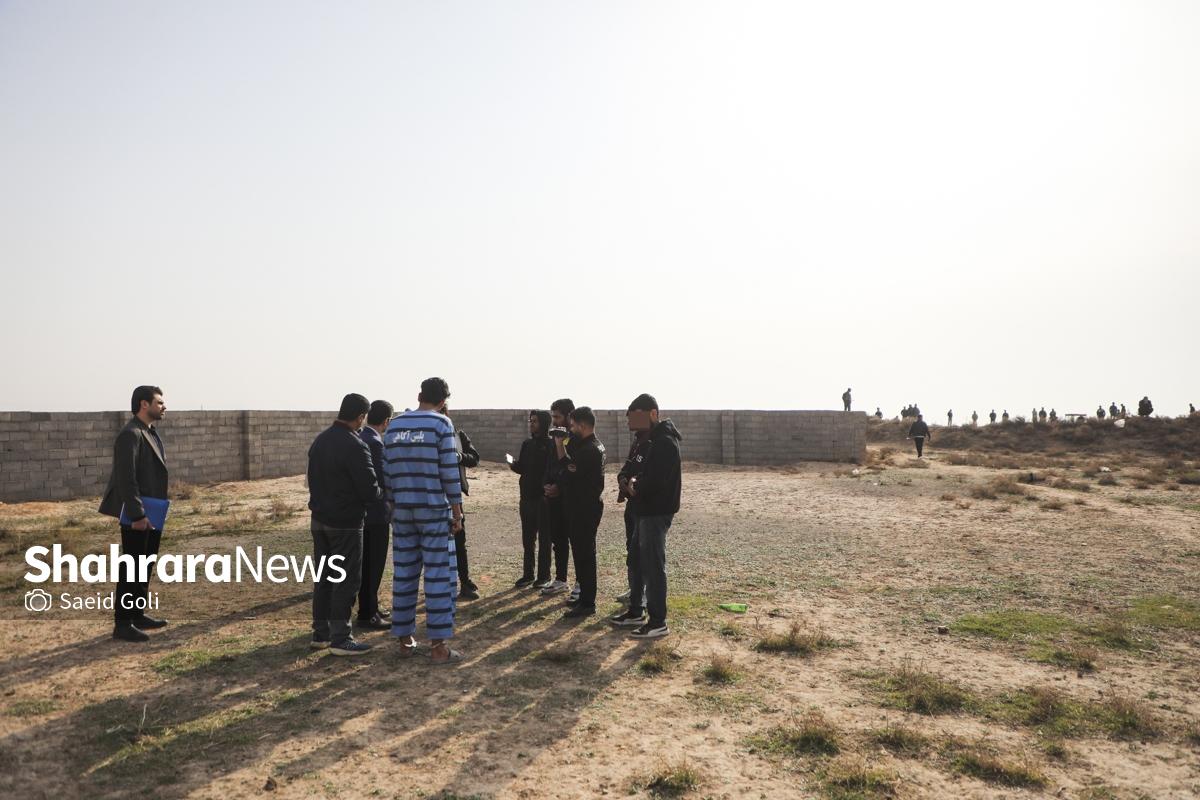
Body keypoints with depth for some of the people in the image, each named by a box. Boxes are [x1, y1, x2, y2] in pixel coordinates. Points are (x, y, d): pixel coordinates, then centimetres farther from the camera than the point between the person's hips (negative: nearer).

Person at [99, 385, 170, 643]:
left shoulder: (151, 433, 14)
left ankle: (138, 615, 26)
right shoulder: (130, 435, -16)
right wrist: (137, 515, -23)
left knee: (145, 567, 16)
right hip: (136, 517, -10)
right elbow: (126, 479, -21)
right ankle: (122, 624, 5)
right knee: (131, 569, -3)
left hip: (152, 514, 10)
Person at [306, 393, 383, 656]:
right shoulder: (355, 446, -20)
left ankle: (320, 633, 23)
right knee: (346, 580, 1)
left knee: (323, 577, 15)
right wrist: (382, 493, 1)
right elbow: (370, 491, -19)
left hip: (319, 519, 8)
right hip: (345, 523, -8)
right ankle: (340, 638, 5)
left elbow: (313, 480, 14)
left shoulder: (319, 440, 7)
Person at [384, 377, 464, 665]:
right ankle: (439, 646, 0)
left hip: (403, 511, 5)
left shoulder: (393, 425, 8)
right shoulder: (441, 423, -6)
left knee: (404, 575, 10)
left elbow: (387, 470, 9)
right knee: (440, 576, -1)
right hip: (435, 510, -5)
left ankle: (404, 640, 18)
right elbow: (450, 471, -10)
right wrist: (457, 512, -4)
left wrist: (394, 504, 17)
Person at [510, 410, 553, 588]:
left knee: (544, 538, 4)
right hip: (527, 497, 6)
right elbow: (522, 468, 14)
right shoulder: (527, 444, 11)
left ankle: (544, 575, 13)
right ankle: (528, 574, 21)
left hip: (543, 498, -6)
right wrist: (513, 465, -6)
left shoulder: (551, 445, -9)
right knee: (527, 539, 12)